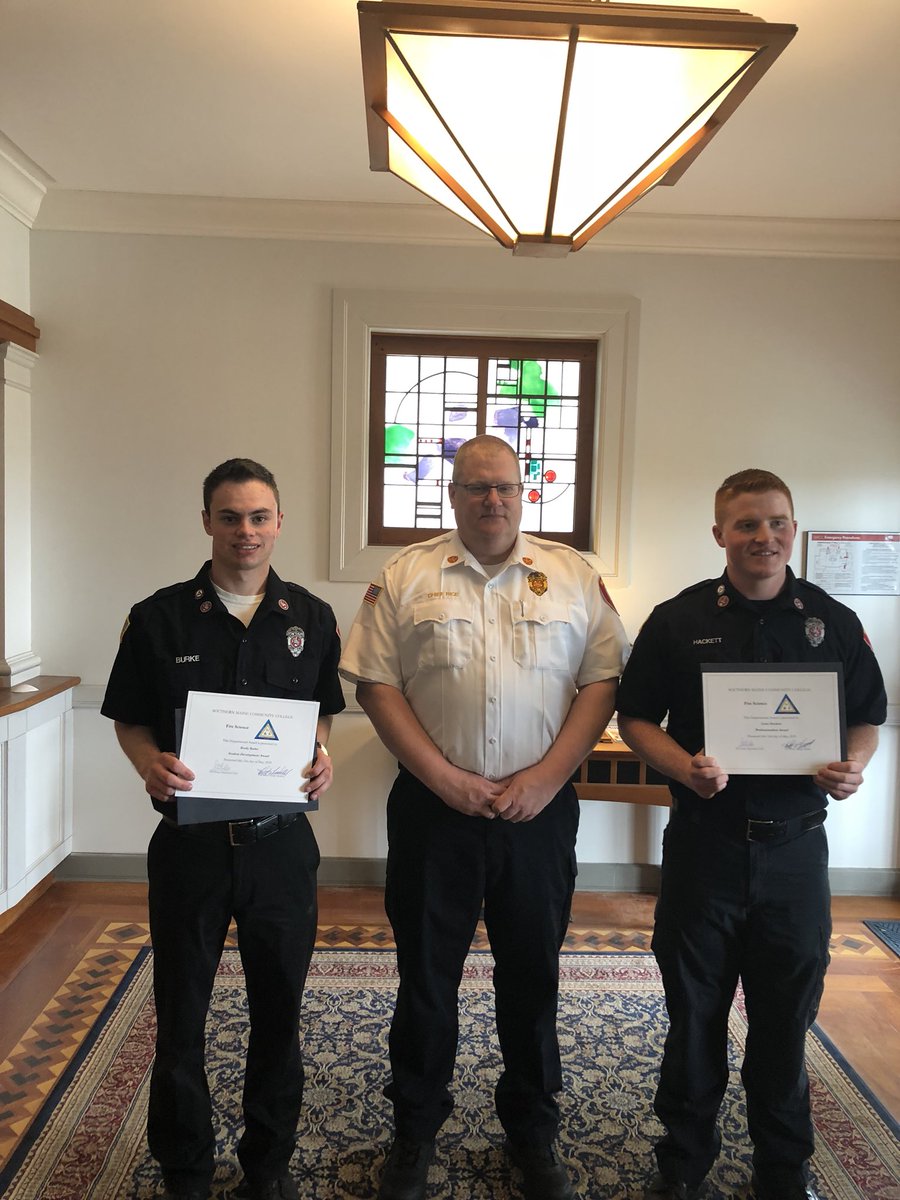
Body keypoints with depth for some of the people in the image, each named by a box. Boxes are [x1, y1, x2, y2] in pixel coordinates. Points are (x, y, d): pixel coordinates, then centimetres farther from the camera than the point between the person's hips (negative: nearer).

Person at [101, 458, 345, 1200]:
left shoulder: (311, 619, 0)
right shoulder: (159, 618, -4)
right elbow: (129, 720, 3)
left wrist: (324, 757, -9)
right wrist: (150, 762, -18)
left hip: (282, 843, 1)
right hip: (190, 841, -1)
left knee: (279, 1012, 16)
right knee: (180, 1014, 14)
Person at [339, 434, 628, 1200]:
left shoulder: (573, 576, 3)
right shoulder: (406, 577, 1)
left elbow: (603, 681, 0)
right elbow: (376, 684, -3)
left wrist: (545, 777, -10)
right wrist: (445, 778, -11)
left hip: (540, 810, 1)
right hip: (435, 808, 0)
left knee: (533, 972, 16)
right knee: (426, 972, 14)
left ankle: (532, 1130, 39)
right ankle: (416, 1129, 37)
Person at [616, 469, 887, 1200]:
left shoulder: (832, 621, 3)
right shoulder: (679, 620, -3)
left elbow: (867, 717, 10)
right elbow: (635, 718, -1)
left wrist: (855, 766, -11)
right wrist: (685, 767, -19)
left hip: (795, 845, 2)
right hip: (702, 843, -1)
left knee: (788, 1011, 15)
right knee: (694, 1011, 13)